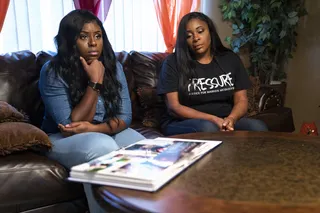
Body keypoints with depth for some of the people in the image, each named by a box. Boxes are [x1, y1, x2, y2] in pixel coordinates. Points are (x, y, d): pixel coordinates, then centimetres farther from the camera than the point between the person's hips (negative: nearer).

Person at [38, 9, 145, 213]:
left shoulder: (113, 66, -3)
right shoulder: (52, 72, -16)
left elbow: (124, 116, -6)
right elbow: (71, 127, -21)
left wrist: (94, 128, -26)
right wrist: (95, 82, -26)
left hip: (108, 131, 4)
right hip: (63, 139, -3)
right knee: (103, 147, -36)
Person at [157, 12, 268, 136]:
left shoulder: (230, 59, 9)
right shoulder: (173, 63, -3)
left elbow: (241, 100, 6)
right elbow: (173, 107, -9)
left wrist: (231, 119, -18)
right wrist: (213, 119, -20)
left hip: (224, 122, 4)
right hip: (182, 124, -3)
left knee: (258, 128, -24)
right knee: (207, 128, -36)